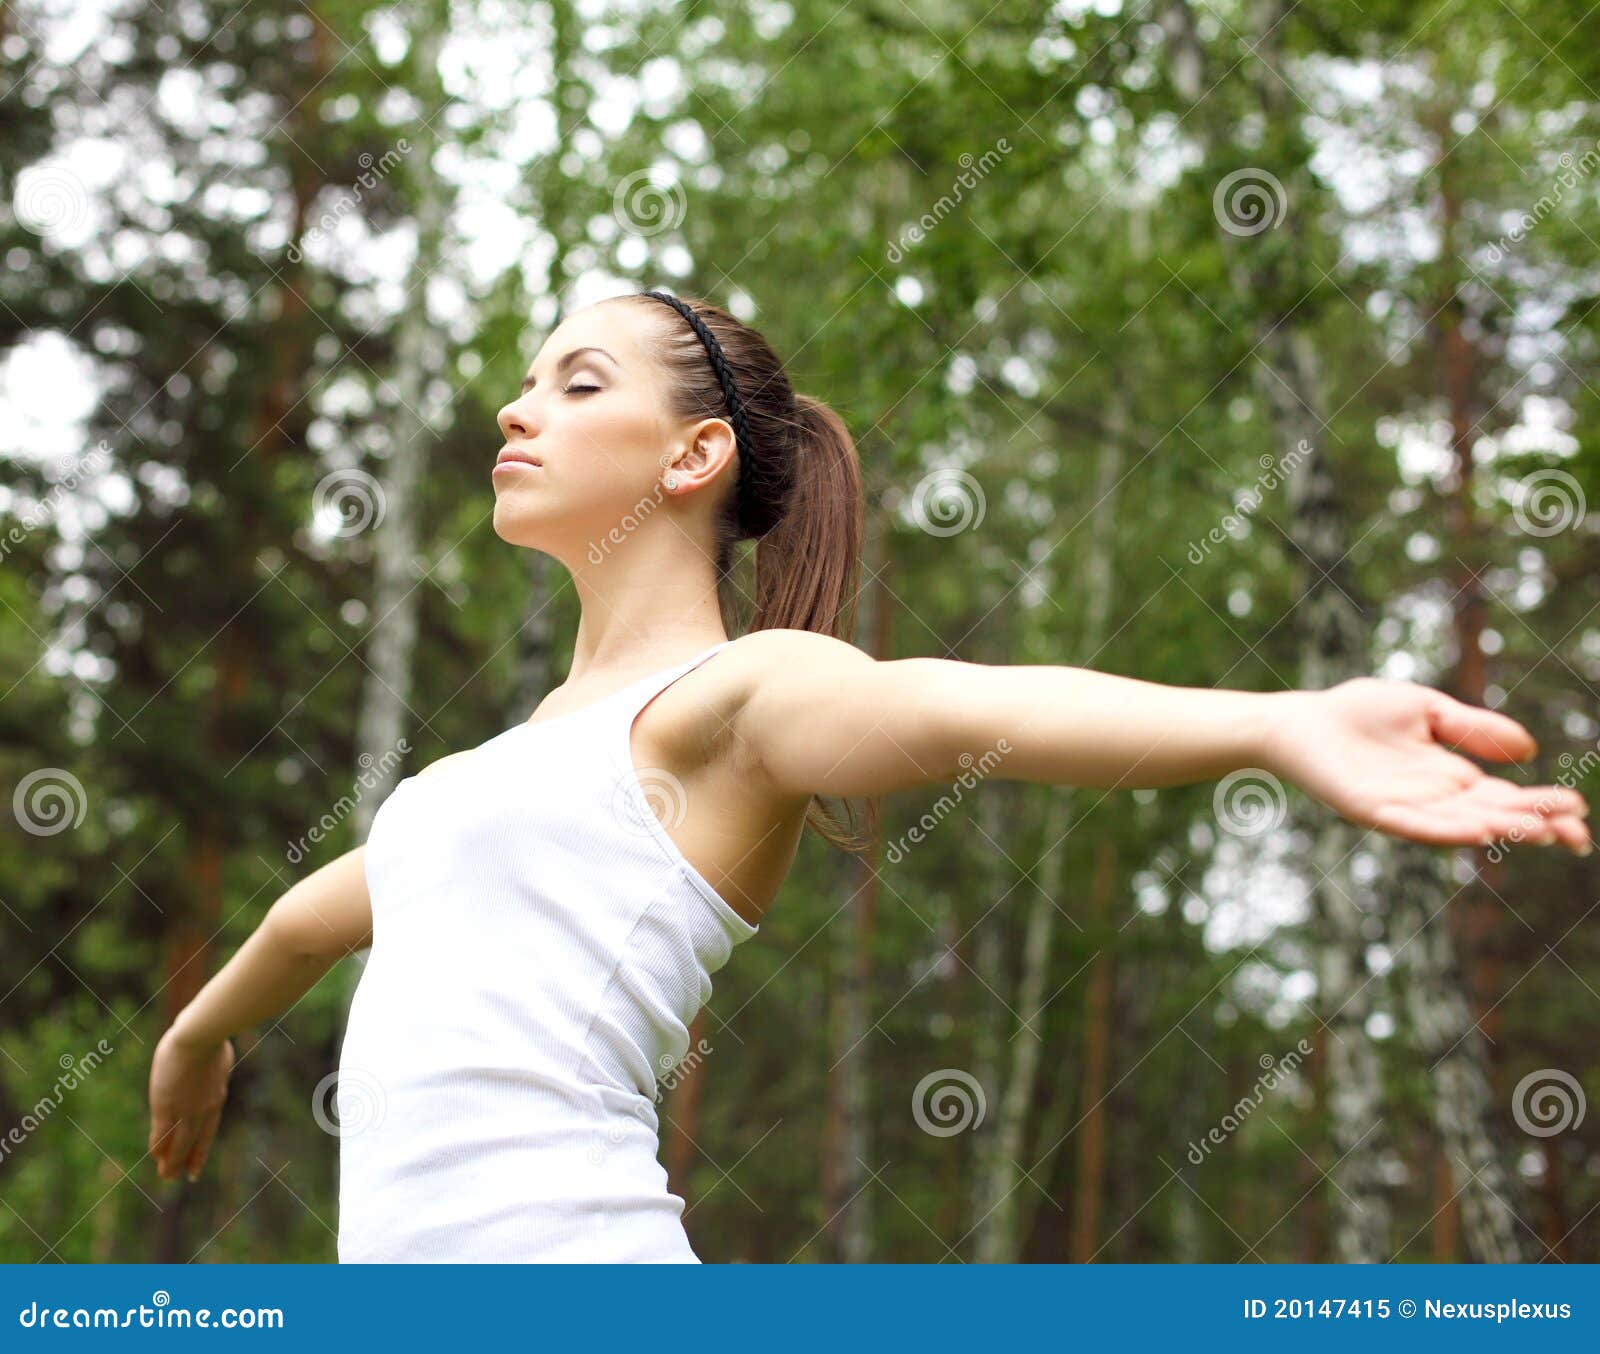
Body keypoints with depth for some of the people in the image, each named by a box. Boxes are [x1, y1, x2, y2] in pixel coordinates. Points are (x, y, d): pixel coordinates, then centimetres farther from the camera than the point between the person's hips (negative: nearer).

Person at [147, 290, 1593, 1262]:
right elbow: (343, 902, 38)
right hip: (403, 1247, 8)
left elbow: (959, 705, -25)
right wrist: (201, 1029, 55)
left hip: (561, 1242, -8)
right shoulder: (545, 731, 22)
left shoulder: (740, 691, -4)